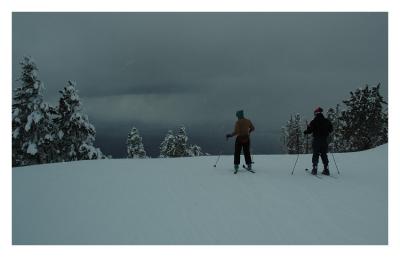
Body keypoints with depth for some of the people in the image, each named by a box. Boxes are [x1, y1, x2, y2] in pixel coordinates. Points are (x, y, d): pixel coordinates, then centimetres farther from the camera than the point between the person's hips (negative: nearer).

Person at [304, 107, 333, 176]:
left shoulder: (314, 121, -9)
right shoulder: (327, 121, 5)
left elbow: (309, 130, -11)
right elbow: (331, 130, 12)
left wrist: (305, 132, 9)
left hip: (316, 140, -4)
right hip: (324, 140, 4)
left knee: (315, 154, 2)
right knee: (324, 154, 11)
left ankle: (314, 169, -2)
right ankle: (326, 169, 8)